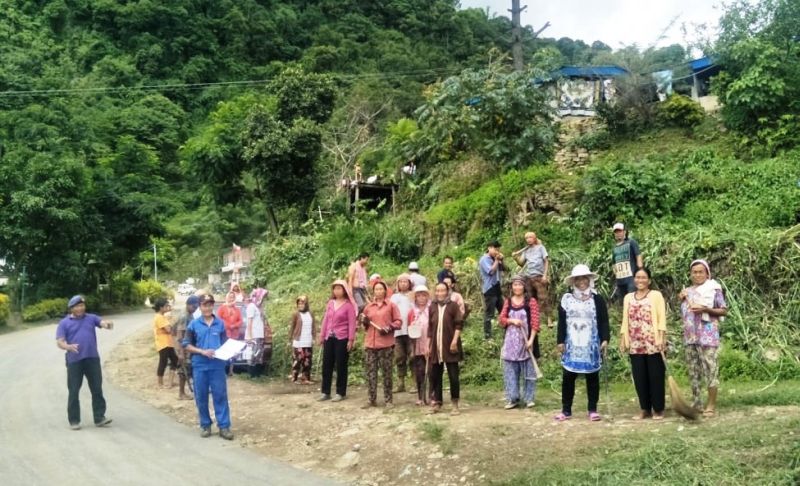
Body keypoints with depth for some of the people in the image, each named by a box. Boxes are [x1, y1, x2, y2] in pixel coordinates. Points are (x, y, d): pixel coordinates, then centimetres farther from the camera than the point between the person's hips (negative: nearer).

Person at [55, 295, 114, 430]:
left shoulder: (91, 318, 11)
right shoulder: (64, 323, 4)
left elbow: (103, 322, -5)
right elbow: (59, 342, -4)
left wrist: (108, 323, -31)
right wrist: (68, 347, -27)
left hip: (92, 359, 2)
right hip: (74, 361, -2)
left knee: (97, 389, 3)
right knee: (74, 391, 2)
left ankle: (99, 417, 10)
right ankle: (74, 420, 11)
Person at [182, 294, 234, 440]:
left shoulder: (220, 323, 4)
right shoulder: (194, 324, 1)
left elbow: (225, 343, 11)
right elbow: (186, 345, 1)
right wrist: (202, 351, -12)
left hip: (217, 365, 0)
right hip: (199, 365, 0)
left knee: (220, 395, 0)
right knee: (201, 397, 7)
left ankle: (224, 426, 4)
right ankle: (205, 425, 20)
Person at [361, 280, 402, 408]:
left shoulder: (391, 305, 5)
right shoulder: (368, 307, 15)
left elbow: (398, 321, 1)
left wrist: (389, 328, -15)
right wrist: (364, 322, 0)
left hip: (386, 343, -3)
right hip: (370, 343, 4)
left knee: (386, 372, -1)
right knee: (370, 371, 2)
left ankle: (388, 400, 4)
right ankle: (372, 399, 8)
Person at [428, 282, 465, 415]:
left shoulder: (453, 306, 0)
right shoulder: (432, 307, 11)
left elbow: (459, 324, -5)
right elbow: (430, 328, 13)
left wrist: (455, 340, -15)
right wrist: (428, 345, 8)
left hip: (450, 346, -4)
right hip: (436, 347, 4)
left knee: (453, 376, -2)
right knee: (435, 375, 7)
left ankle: (455, 404, 5)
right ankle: (437, 403, 17)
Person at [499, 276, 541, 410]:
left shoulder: (531, 301, -3)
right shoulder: (508, 302, 9)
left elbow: (535, 322, -8)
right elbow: (501, 319, 8)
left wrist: (531, 339, -16)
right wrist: (511, 320, -13)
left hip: (526, 340, -3)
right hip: (511, 341, 3)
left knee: (528, 370, 3)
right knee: (510, 371, 4)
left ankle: (529, 399, 10)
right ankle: (512, 399, 10)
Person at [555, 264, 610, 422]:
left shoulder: (597, 300, 4)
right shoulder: (566, 299, 6)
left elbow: (603, 322, 1)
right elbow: (562, 322, 5)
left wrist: (605, 339, -9)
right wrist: (560, 341, 1)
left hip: (591, 345, -1)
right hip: (571, 345, 1)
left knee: (592, 377, 5)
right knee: (568, 377, 1)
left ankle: (593, 410, 12)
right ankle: (566, 410, 9)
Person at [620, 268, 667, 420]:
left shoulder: (656, 295, 2)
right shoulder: (628, 298, 14)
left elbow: (661, 318, -4)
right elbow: (625, 320, 14)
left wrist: (662, 338, -13)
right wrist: (622, 339, 7)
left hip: (653, 343, -4)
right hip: (635, 344, 4)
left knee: (655, 376, 1)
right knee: (639, 377, 6)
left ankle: (658, 409, 10)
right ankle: (645, 409, 14)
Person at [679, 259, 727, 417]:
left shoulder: (713, 289, -1)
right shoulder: (688, 291, 17)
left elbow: (724, 311, -5)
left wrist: (705, 309, -17)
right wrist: (682, 300, 8)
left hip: (707, 335, -6)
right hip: (690, 336, 6)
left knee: (710, 369, -7)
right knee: (693, 370, 8)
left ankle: (711, 405, -4)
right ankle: (696, 403, 14)